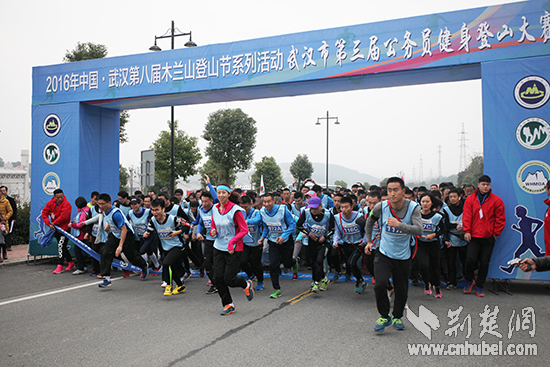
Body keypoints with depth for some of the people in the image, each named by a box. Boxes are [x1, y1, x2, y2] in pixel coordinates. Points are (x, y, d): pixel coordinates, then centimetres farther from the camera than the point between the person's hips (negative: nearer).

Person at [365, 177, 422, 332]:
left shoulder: (413, 207, -13)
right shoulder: (381, 207, -9)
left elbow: (419, 230, -26)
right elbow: (370, 221, 12)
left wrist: (399, 225, -39)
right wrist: (369, 241, 16)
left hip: (403, 256, 0)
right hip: (384, 254, 0)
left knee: (402, 290, 8)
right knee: (380, 284, -18)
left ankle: (397, 317, 36)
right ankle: (384, 316, 6)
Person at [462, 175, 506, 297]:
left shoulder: (496, 200, 3)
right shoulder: (470, 199, 4)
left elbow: (500, 219, 6)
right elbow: (466, 216, 3)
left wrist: (496, 233, 2)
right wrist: (467, 231, -5)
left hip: (489, 237, 0)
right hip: (473, 236, 0)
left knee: (484, 263, 4)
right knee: (471, 259, -9)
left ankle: (479, 287, 17)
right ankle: (469, 281, 17)